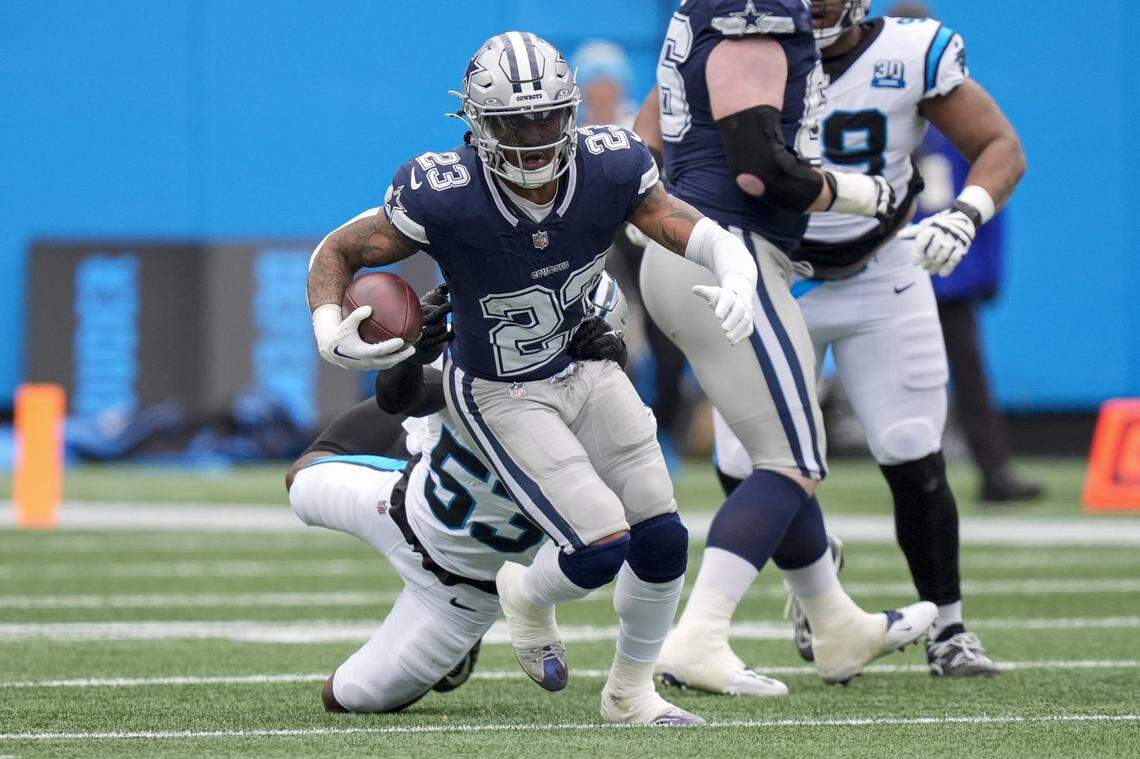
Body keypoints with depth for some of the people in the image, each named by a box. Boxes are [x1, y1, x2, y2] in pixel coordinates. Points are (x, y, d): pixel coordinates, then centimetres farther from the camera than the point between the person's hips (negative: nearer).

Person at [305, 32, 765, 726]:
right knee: (602, 549, -16)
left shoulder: (610, 169, -20)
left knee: (663, 541, 0)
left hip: (585, 368, 5)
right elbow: (338, 252, -17)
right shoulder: (447, 198, -30)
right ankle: (526, 595, 21)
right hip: (501, 397, -4)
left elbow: (707, 240, -19)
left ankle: (631, 692, 25)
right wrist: (331, 336, -36)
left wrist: (736, 288, -42)